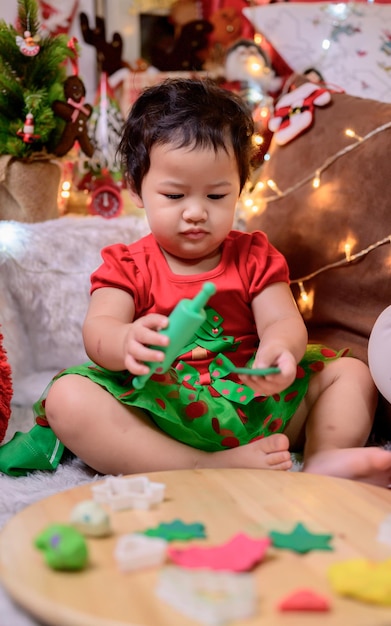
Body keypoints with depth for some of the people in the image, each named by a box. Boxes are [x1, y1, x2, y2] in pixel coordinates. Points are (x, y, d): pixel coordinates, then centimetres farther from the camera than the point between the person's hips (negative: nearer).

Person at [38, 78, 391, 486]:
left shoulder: (254, 257, 11)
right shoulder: (127, 267, 6)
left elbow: (283, 321, -1)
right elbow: (97, 330, -9)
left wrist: (280, 347, -29)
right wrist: (127, 342, -36)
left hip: (253, 403, 3)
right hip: (156, 415, -2)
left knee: (351, 372, -6)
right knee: (66, 398, -28)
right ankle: (210, 468, -37)